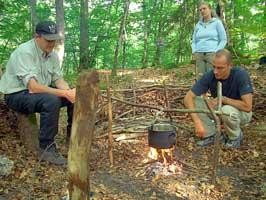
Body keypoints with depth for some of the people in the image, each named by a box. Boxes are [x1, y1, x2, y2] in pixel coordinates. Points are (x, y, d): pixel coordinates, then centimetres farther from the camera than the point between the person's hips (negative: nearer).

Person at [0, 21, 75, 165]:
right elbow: (33, 87, -32)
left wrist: (68, 91, -22)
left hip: (41, 92, 8)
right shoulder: (24, 52, -24)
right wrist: (64, 93, -35)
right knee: (52, 101, -34)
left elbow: (58, 79, 0)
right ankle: (46, 148, -20)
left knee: (75, 96, -5)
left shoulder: (52, 54, 1)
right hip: (17, 95, -7)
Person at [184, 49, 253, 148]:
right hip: (219, 109, 4)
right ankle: (209, 134, -3)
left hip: (240, 111, -3)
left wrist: (223, 99, -27)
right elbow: (188, 97, -25)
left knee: (227, 110, -38)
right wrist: (197, 122, -37)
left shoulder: (241, 75, -29)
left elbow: (247, 106, -33)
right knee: (196, 100, -19)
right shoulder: (209, 76, -20)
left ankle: (235, 137, -4)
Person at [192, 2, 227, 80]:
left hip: (212, 54, -3)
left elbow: (223, 40, 3)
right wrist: (194, 52, 3)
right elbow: (194, 41, 20)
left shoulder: (217, 22, 6)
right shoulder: (198, 25, 16)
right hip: (199, 55, 3)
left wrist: (216, 52, -9)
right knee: (199, 78, -4)